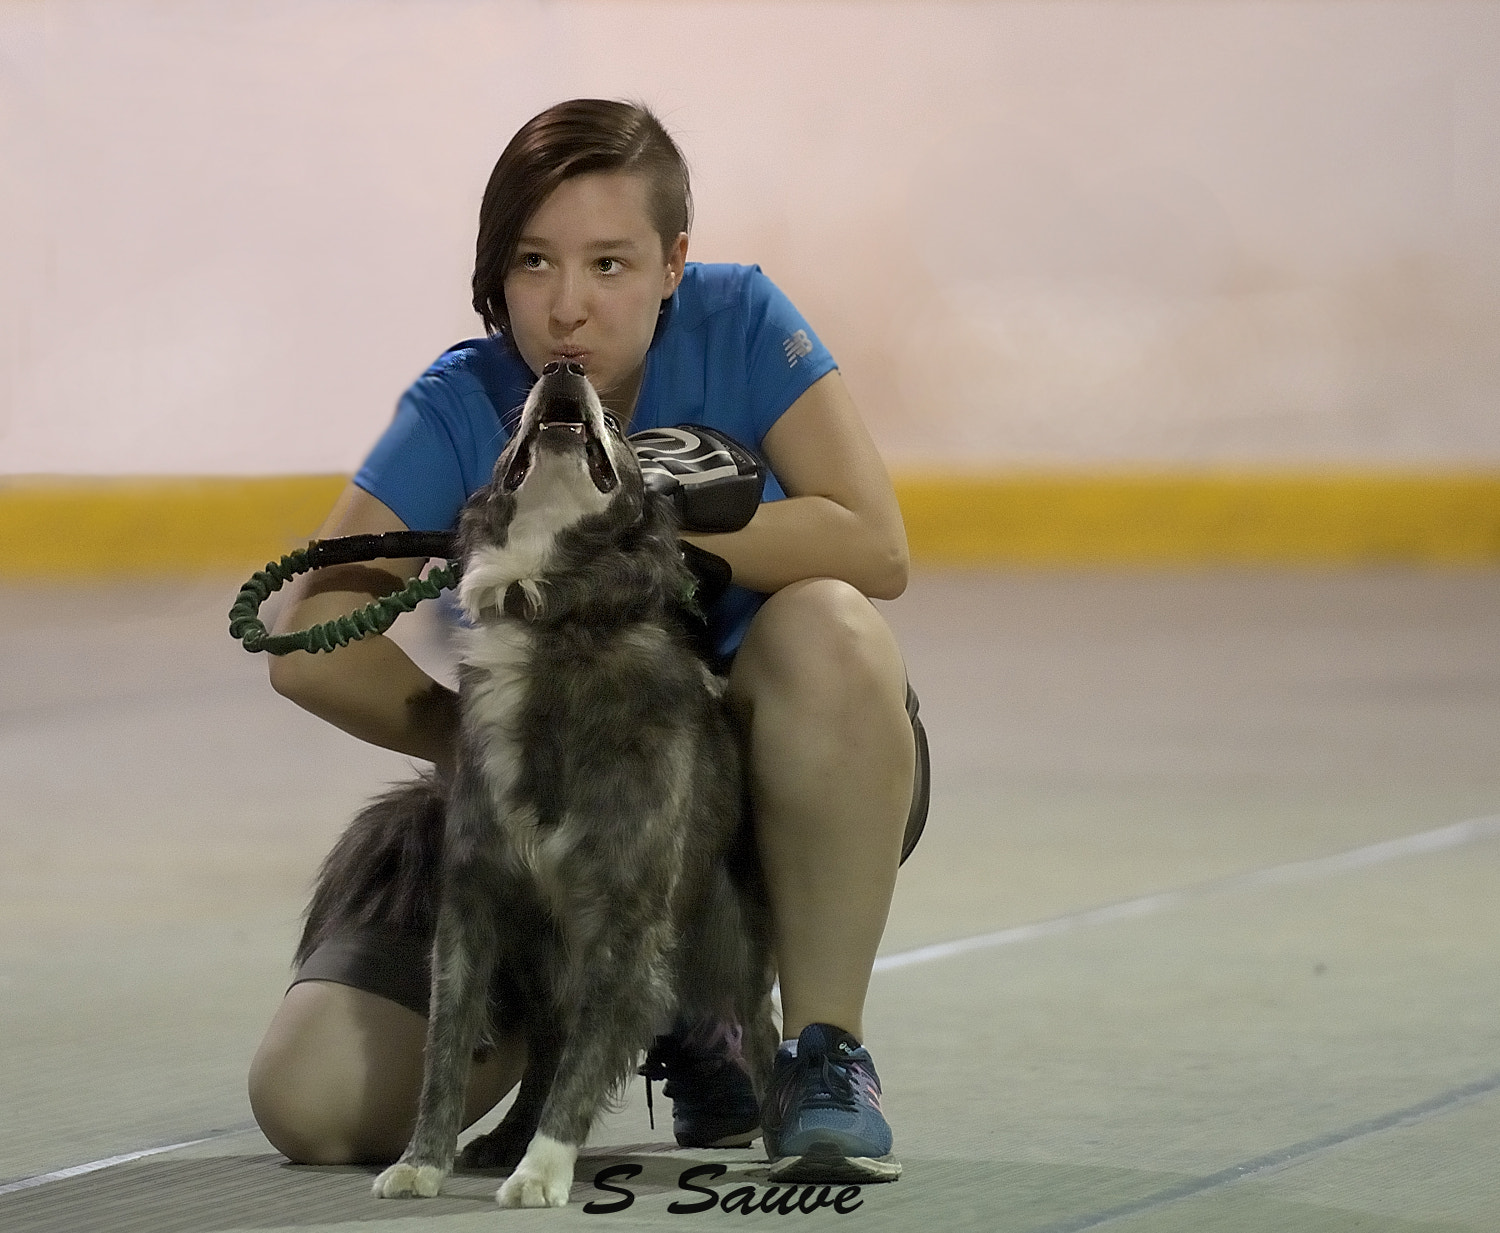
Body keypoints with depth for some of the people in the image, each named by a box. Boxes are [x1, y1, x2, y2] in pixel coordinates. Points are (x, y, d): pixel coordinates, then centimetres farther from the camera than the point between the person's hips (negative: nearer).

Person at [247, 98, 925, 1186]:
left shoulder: (738, 324, -13)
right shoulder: (463, 408, -12)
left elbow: (874, 548, -24)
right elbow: (314, 642, -20)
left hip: (772, 786, -2)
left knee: (824, 626, -36)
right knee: (314, 1105, -13)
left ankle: (826, 1052, -19)